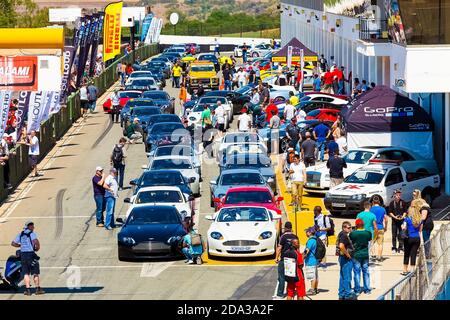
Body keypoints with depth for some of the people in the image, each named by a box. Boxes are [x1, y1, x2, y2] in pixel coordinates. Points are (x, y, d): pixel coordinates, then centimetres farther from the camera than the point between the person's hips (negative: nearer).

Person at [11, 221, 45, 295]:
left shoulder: (20, 234, 12)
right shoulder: (32, 234, -6)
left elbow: (13, 243, 13)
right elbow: (36, 241, -25)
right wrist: (37, 248, -6)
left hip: (23, 254, 5)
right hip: (31, 253, -5)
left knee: (26, 273, 6)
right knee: (35, 272, 3)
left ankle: (28, 289, -1)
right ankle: (38, 289, 3)